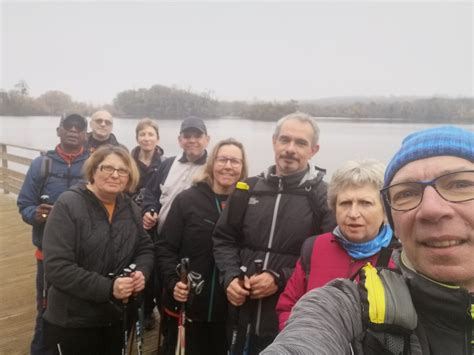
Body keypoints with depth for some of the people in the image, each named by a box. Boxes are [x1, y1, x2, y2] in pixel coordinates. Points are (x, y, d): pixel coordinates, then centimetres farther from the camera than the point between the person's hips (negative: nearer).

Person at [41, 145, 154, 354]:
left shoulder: (131, 209, 2)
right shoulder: (68, 205, -17)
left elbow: (145, 248, 11)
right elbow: (56, 267, -23)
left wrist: (141, 272, -11)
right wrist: (107, 287, -27)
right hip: (72, 322, -5)